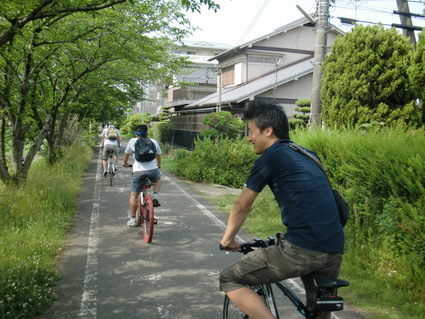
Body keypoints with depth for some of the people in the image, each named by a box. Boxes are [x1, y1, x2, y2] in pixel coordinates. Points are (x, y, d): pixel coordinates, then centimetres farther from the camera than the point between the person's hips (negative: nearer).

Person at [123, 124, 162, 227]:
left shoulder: (133, 141, 9)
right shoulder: (154, 141, 14)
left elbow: (126, 154, 20)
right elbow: (158, 156, 24)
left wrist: (125, 163, 41)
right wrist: (158, 166, 43)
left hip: (138, 171, -1)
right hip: (153, 170, 1)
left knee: (133, 195, 13)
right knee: (158, 179, 36)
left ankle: (132, 219, 16)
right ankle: (155, 196, 10)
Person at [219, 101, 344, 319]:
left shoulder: (270, 158, -1)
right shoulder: (306, 154, 21)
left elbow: (242, 205, 6)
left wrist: (228, 239, 23)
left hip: (302, 249, -8)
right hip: (335, 250, 8)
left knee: (230, 280, 5)